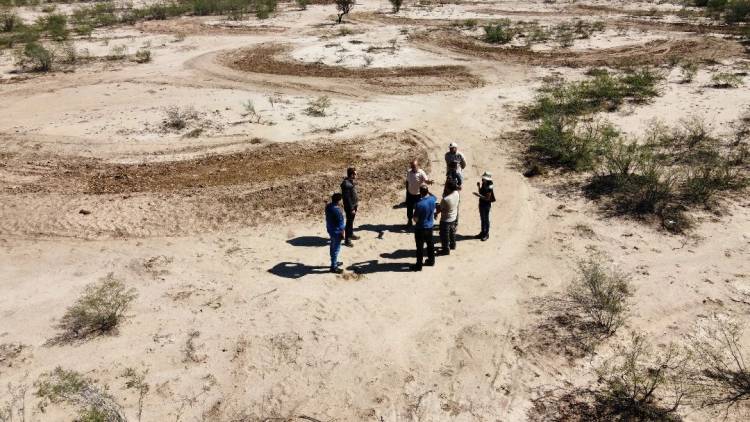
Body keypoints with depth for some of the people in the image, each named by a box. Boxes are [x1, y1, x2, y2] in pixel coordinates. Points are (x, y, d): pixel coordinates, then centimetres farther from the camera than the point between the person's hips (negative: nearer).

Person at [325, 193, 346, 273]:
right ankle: (334, 267, 14)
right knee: (336, 249, 4)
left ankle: (334, 262, 41)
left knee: (333, 247, 24)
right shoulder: (337, 210, -30)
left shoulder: (328, 206, -4)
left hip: (330, 229, 9)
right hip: (336, 231, -9)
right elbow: (340, 223, -21)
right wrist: (342, 232, -11)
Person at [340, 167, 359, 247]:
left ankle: (351, 234, 42)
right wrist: (351, 209, -21)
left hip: (354, 204, 9)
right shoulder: (346, 184, -28)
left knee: (351, 221, 24)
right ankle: (347, 240, 12)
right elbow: (347, 198, -25)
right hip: (349, 206, -9)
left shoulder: (351, 181, 1)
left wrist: (357, 201, 16)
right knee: (349, 222, 1)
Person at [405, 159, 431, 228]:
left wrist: (429, 182, -55)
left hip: (418, 194, -5)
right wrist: (407, 190, 11)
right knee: (409, 208, 18)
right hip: (410, 194, 5)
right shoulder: (408, 172, -5)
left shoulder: (421, 173, -21)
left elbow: (426, 180, -32)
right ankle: (409, 222, 38)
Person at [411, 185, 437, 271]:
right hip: (430, 226, 6)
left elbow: (415, 219, -22)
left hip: (420, 228, -6)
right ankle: (431, 260, 39)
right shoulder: (433, 199, -11)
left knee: (420, 247, 7)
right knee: (430, 243, 23)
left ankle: (419, 265, 19)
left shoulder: (419, 204, -30)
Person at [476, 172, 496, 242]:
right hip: (481, 203, 8)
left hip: (487, 205, -8)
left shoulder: (489, 187, -23)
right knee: (482, 219, 19)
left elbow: (487, 198, -23)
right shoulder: (483, 184, 1)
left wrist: (479, 195, -31)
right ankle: (483, 232, 33)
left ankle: (486, 234, 19)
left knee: (486, 219, 6)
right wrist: (479, 187, -3)